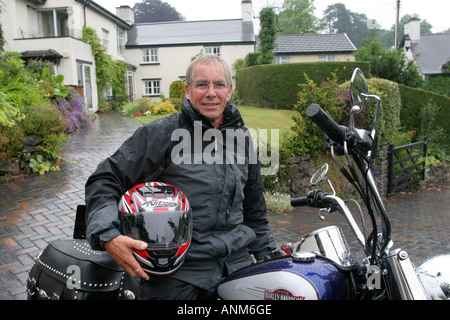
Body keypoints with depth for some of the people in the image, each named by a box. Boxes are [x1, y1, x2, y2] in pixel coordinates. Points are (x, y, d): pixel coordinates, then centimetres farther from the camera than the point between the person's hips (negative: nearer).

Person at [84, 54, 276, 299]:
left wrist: (268, 255, 20)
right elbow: (105, 179, -11)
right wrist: (108, 235, -25)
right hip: (177, 273, -4)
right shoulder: (161, 133, -10)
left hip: (237, 263, 5)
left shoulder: (241, 136, 8)